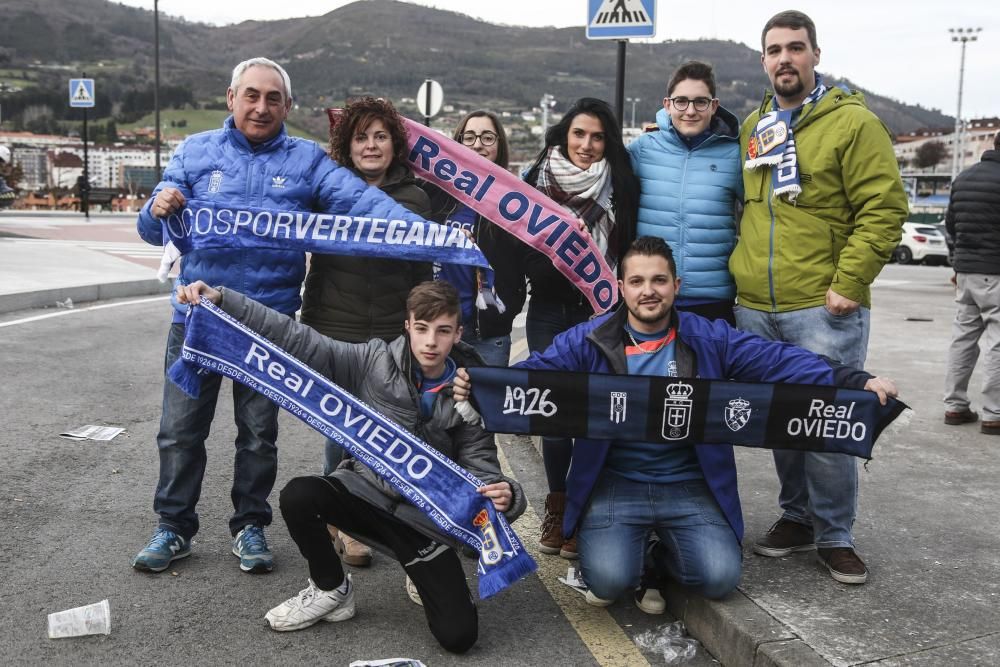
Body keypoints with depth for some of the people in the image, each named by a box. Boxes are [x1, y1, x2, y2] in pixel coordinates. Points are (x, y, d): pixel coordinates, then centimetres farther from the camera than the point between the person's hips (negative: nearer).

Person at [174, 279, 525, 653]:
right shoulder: (374, 361, -9)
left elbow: (481, 466, -8)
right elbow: (297, 340, -14)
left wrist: (504, 496, -32)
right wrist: (221, 301, -23)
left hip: (424, 517, -1)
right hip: (365, 492, 1)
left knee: (458, 636, -13)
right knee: (298, 497, -29)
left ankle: (421, 576, 23)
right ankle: (331, 591, 0)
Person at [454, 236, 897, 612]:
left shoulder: (711, 340, 2)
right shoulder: (587, 342, 0)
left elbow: (780, 362, -7)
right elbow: (532, 372, -9)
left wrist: (856, 381, -19)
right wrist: (479, 384, -29)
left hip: (689, 487, 2)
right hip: (614, 484, -1)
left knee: (720, 576, -17)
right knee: (609, 579, -22)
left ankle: (659, 559, 18)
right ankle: (625, 558, 17)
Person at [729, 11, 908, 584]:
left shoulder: (853, 121, -4)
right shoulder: (753, 127, 13)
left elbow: (884, 209, -9)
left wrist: (848, 284, -16)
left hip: (824, 308, -5)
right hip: (755, 307, 6)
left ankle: (835, 536, 15)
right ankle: (798, 517, 30)